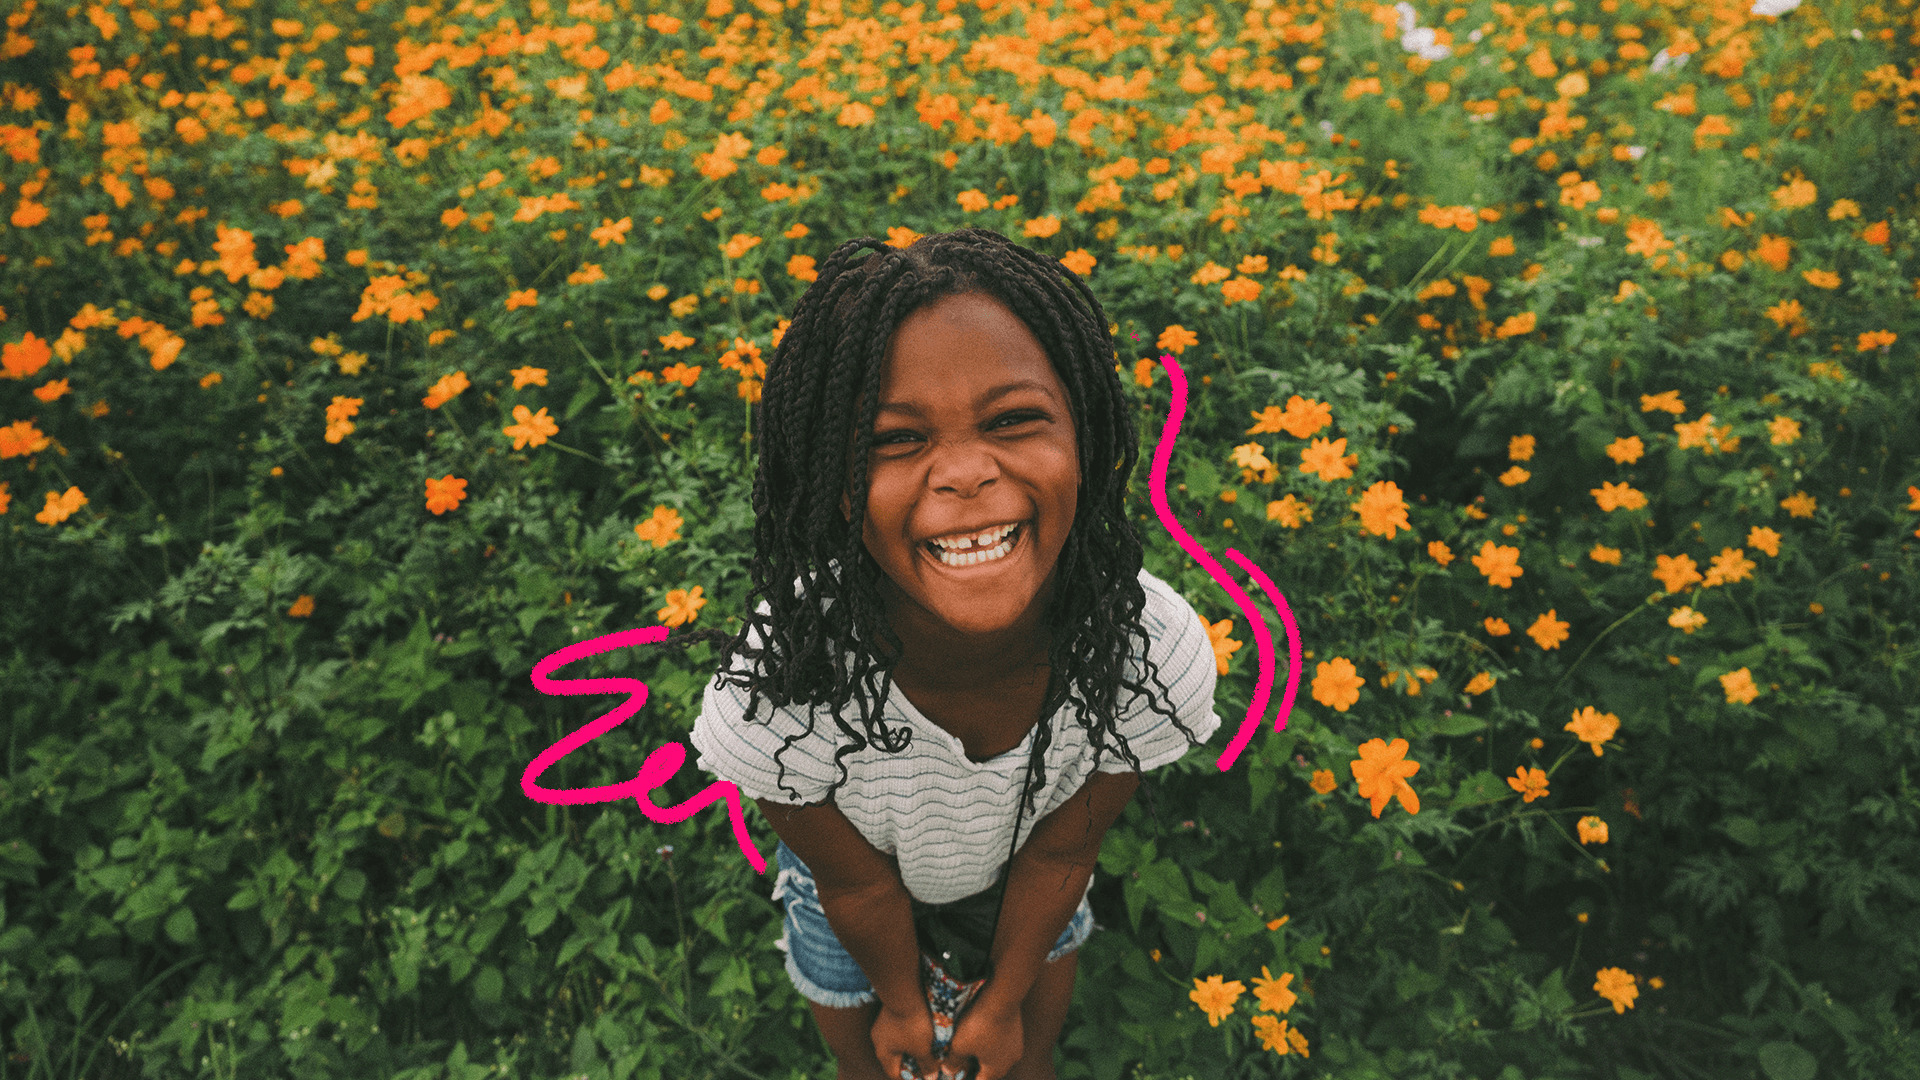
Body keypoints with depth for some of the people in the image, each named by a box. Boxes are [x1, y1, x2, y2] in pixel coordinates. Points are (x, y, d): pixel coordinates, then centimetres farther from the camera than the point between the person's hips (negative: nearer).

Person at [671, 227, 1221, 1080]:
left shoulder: (1160, 656, -37)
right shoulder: (774, 694, -42)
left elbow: (1058, 854, -18)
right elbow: (857, 883, -20)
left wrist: (1003, 1001, -1)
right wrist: (904, 1003, -1)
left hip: (1025, 846, 2)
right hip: (858, 849, -1)